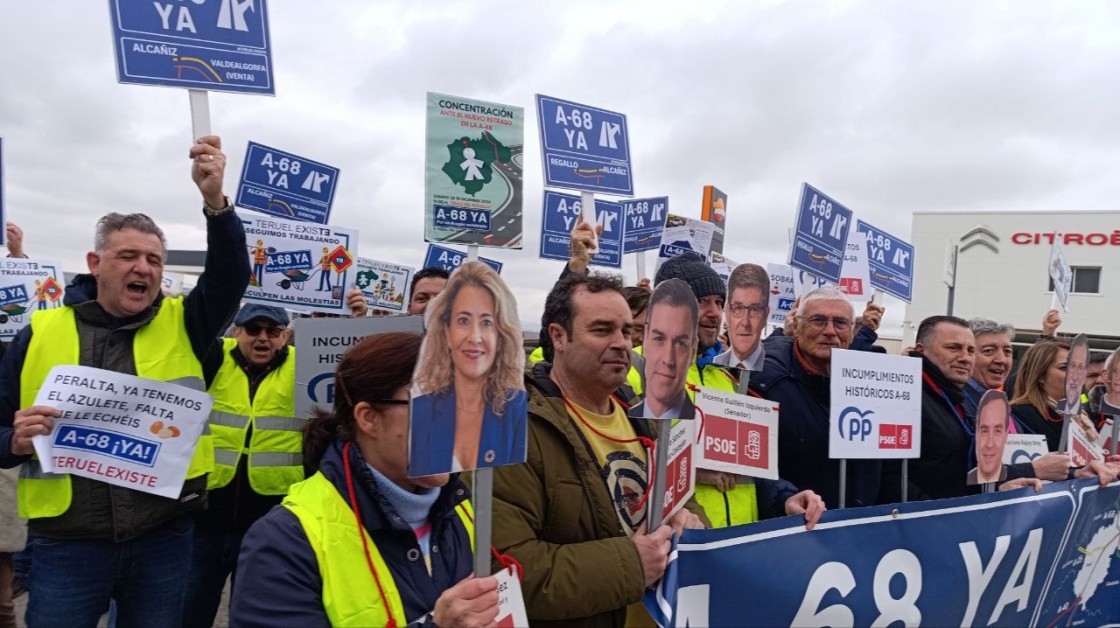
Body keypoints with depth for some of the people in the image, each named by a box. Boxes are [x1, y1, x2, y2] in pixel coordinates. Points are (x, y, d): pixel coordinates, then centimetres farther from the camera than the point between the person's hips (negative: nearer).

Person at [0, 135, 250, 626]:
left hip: (164, 541, 1)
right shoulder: (41, 332, 1)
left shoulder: (181, 325, 1)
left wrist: (215, 201, -30)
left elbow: (230, 276, -16)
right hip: (68, 545, 0)